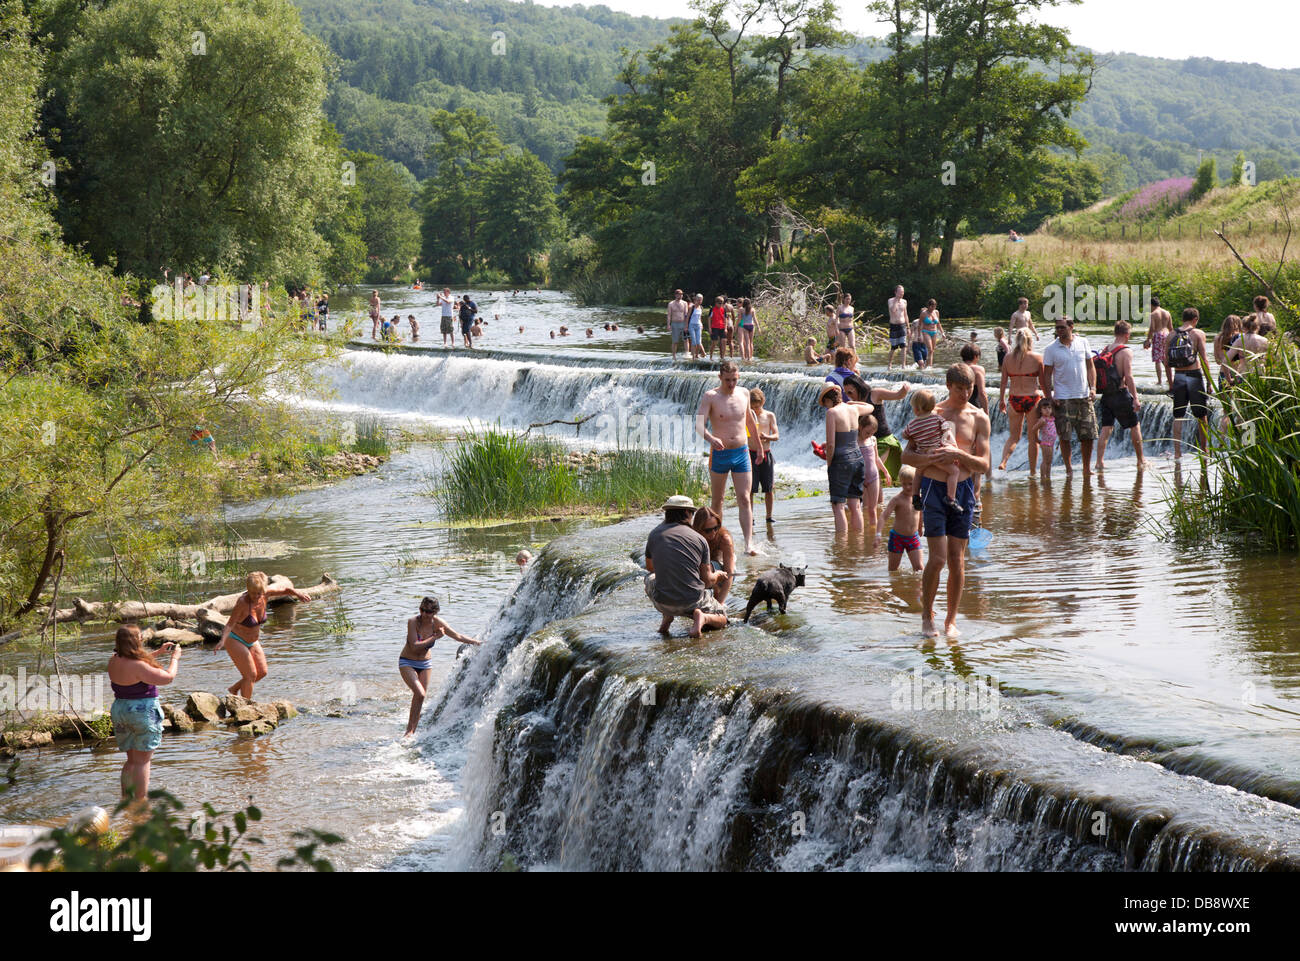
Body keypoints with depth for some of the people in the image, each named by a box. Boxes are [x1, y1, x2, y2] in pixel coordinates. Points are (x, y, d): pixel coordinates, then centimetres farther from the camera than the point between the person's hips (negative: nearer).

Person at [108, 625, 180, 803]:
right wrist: (175, 658, -2)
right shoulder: (137, 666, -24)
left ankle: (125, 798, 21)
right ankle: (140, 803, 4)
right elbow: (168, 677, -18)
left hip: (120, 710, 8)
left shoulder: (114, 661, 0)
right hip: (143, 712, -8)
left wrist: (158, 653, 22)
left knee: (132, 760, 19)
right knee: (143, 761, 1)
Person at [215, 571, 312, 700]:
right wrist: (222, 641, -51)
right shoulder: (243, 602, -30)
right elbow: (230, 624, -34)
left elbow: (286, 590, -2)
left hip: (252, 641, 7)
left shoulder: (264, 595, -13)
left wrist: (298, 593, -24)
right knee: (251, 675, -10)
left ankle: (234, 689, 29)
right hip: (236, 641, -7)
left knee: (262, 672, 10)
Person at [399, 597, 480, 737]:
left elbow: (457, 636, 0)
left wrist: (476, 642, -2)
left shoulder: (437, 623, -11)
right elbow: (414, 647, -29)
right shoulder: (413, 622, -22)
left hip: (425, 663, 5)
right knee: (419, 694, -20)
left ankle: (412, 732, 14)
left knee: (421, 698, 3)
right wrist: (435, 637, -28)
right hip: (407, 663, -5)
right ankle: (409, 730, -8)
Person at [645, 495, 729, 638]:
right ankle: (703, 618, -9)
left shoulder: (654, 535, 1)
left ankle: (667, 617, 13)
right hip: (694, 601, -1)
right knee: (722, 619, 26)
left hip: (663, 603, 1)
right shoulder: (700, 539, -2)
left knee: (650, 577, 33)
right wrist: (717, 575, 29)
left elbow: (650, 567, 20)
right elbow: (708, 581, 4)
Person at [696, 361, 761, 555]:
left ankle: (749, 544, -12)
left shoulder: (744, 394, 6)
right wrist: (710, 438, -39)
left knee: (744, 500, -6)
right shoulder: (710, 397, -8)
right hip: (719, 454, -2)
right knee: (717, 501, 8)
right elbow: (699, 424, -19)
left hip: (742, 453, 2)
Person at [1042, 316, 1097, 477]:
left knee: (1088, 435, 3)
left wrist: (1093, 388, -2)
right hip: (1063, 398, -2)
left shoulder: (1083, 342, 5)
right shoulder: (1051, 349, -2)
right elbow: (1046, 375, 0)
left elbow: (1090, 367, 10)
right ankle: (1068, 468, 9)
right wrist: (1049, 397, -9)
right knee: (1065, 436, -4)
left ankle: (1087, 468, 17)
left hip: (1084, 396, 2)